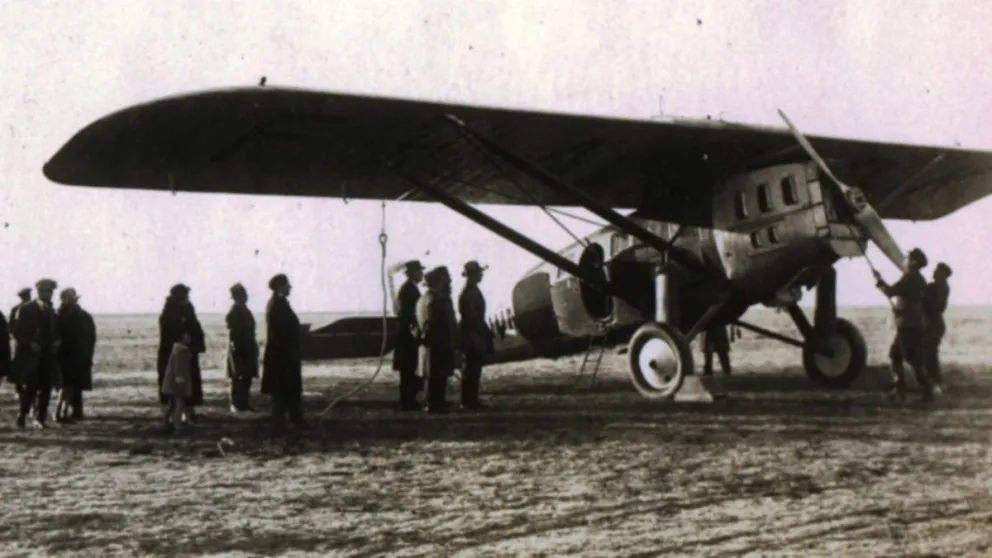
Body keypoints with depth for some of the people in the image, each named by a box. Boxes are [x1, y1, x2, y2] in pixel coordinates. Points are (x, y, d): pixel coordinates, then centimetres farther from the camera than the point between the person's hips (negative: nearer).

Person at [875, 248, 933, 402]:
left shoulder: (910, 278, -15)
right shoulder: (918, 279, 17)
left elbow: (890, 292, -22)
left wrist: (879, 281, -7)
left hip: (908, 325, -10)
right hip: (913, 324, 10)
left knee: (914, 359, -9)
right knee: (895, 354, 17)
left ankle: (927, 392, -10)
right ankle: (900, 389, 18)